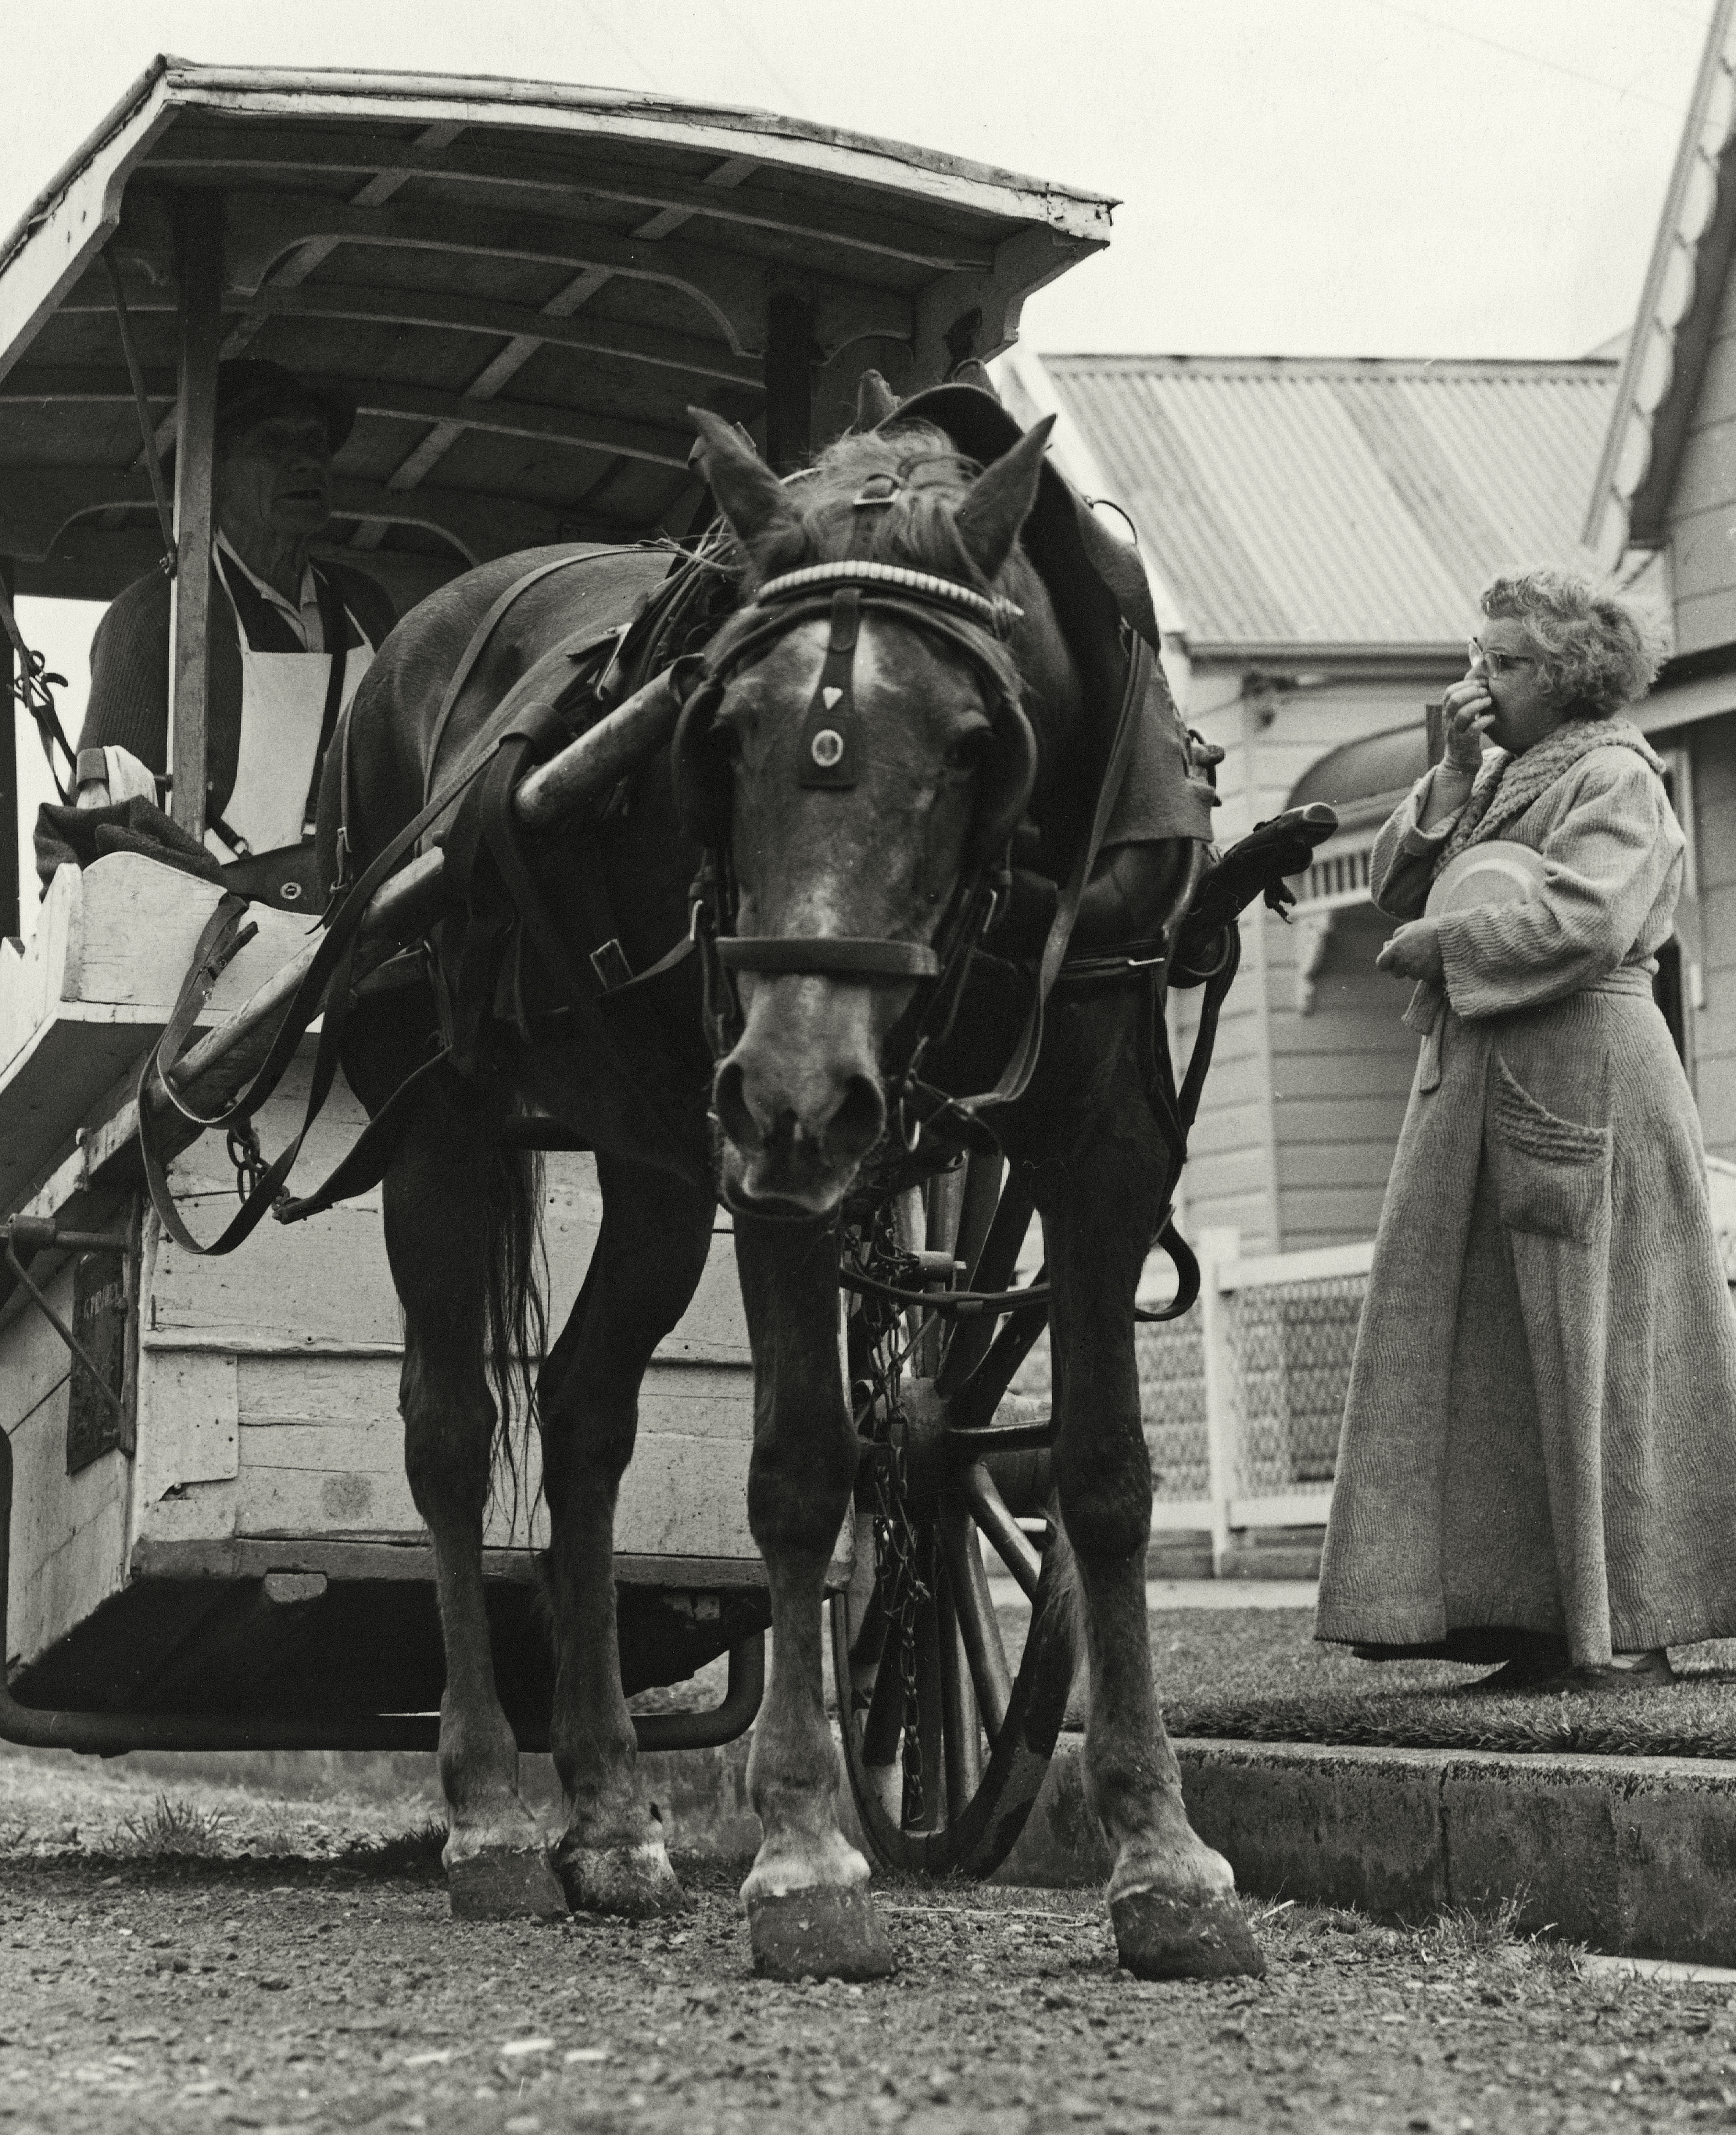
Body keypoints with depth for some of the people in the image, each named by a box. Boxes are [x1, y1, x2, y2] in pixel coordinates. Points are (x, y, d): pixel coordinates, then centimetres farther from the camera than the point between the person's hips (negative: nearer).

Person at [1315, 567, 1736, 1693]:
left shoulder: (1615, 779, -6)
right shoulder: (1504, 778, 19)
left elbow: (1582, 922, -20)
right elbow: (1398, 882, 14)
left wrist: (1439, 945, -12)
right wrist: (1454, 778, 2)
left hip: (1581, 1081, -9)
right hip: (1480, 1085, 9)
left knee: (1591, 1350, -5)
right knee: (1496, 1354, 5)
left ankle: (1628, 1629, 0)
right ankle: (1546, 1614, 7)